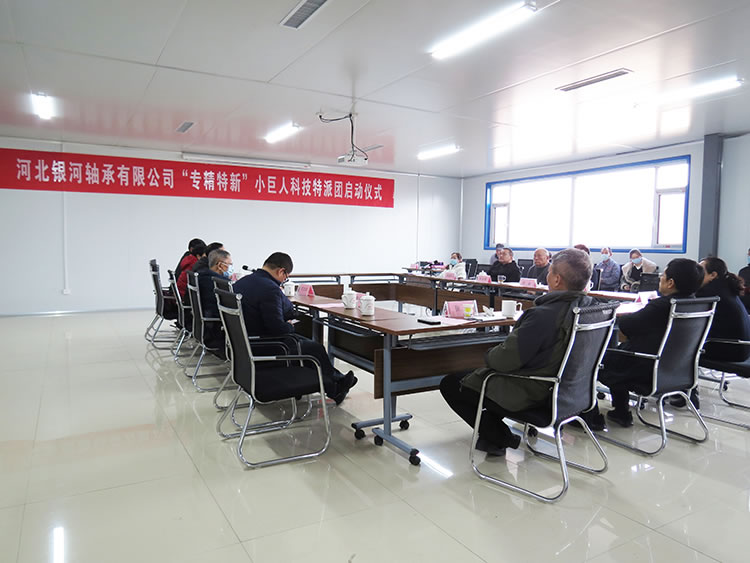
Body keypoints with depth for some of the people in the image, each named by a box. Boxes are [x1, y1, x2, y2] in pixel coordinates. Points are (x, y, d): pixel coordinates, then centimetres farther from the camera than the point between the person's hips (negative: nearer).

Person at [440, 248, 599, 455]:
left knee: (450, 384, 6)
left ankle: (499, 438, 12)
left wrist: (489, 355, -4)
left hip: (529, 394, -9)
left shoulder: (543, 315, -34)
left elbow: (507, 360, -27)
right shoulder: (591, 306, -6)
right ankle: (494, 429, 31)